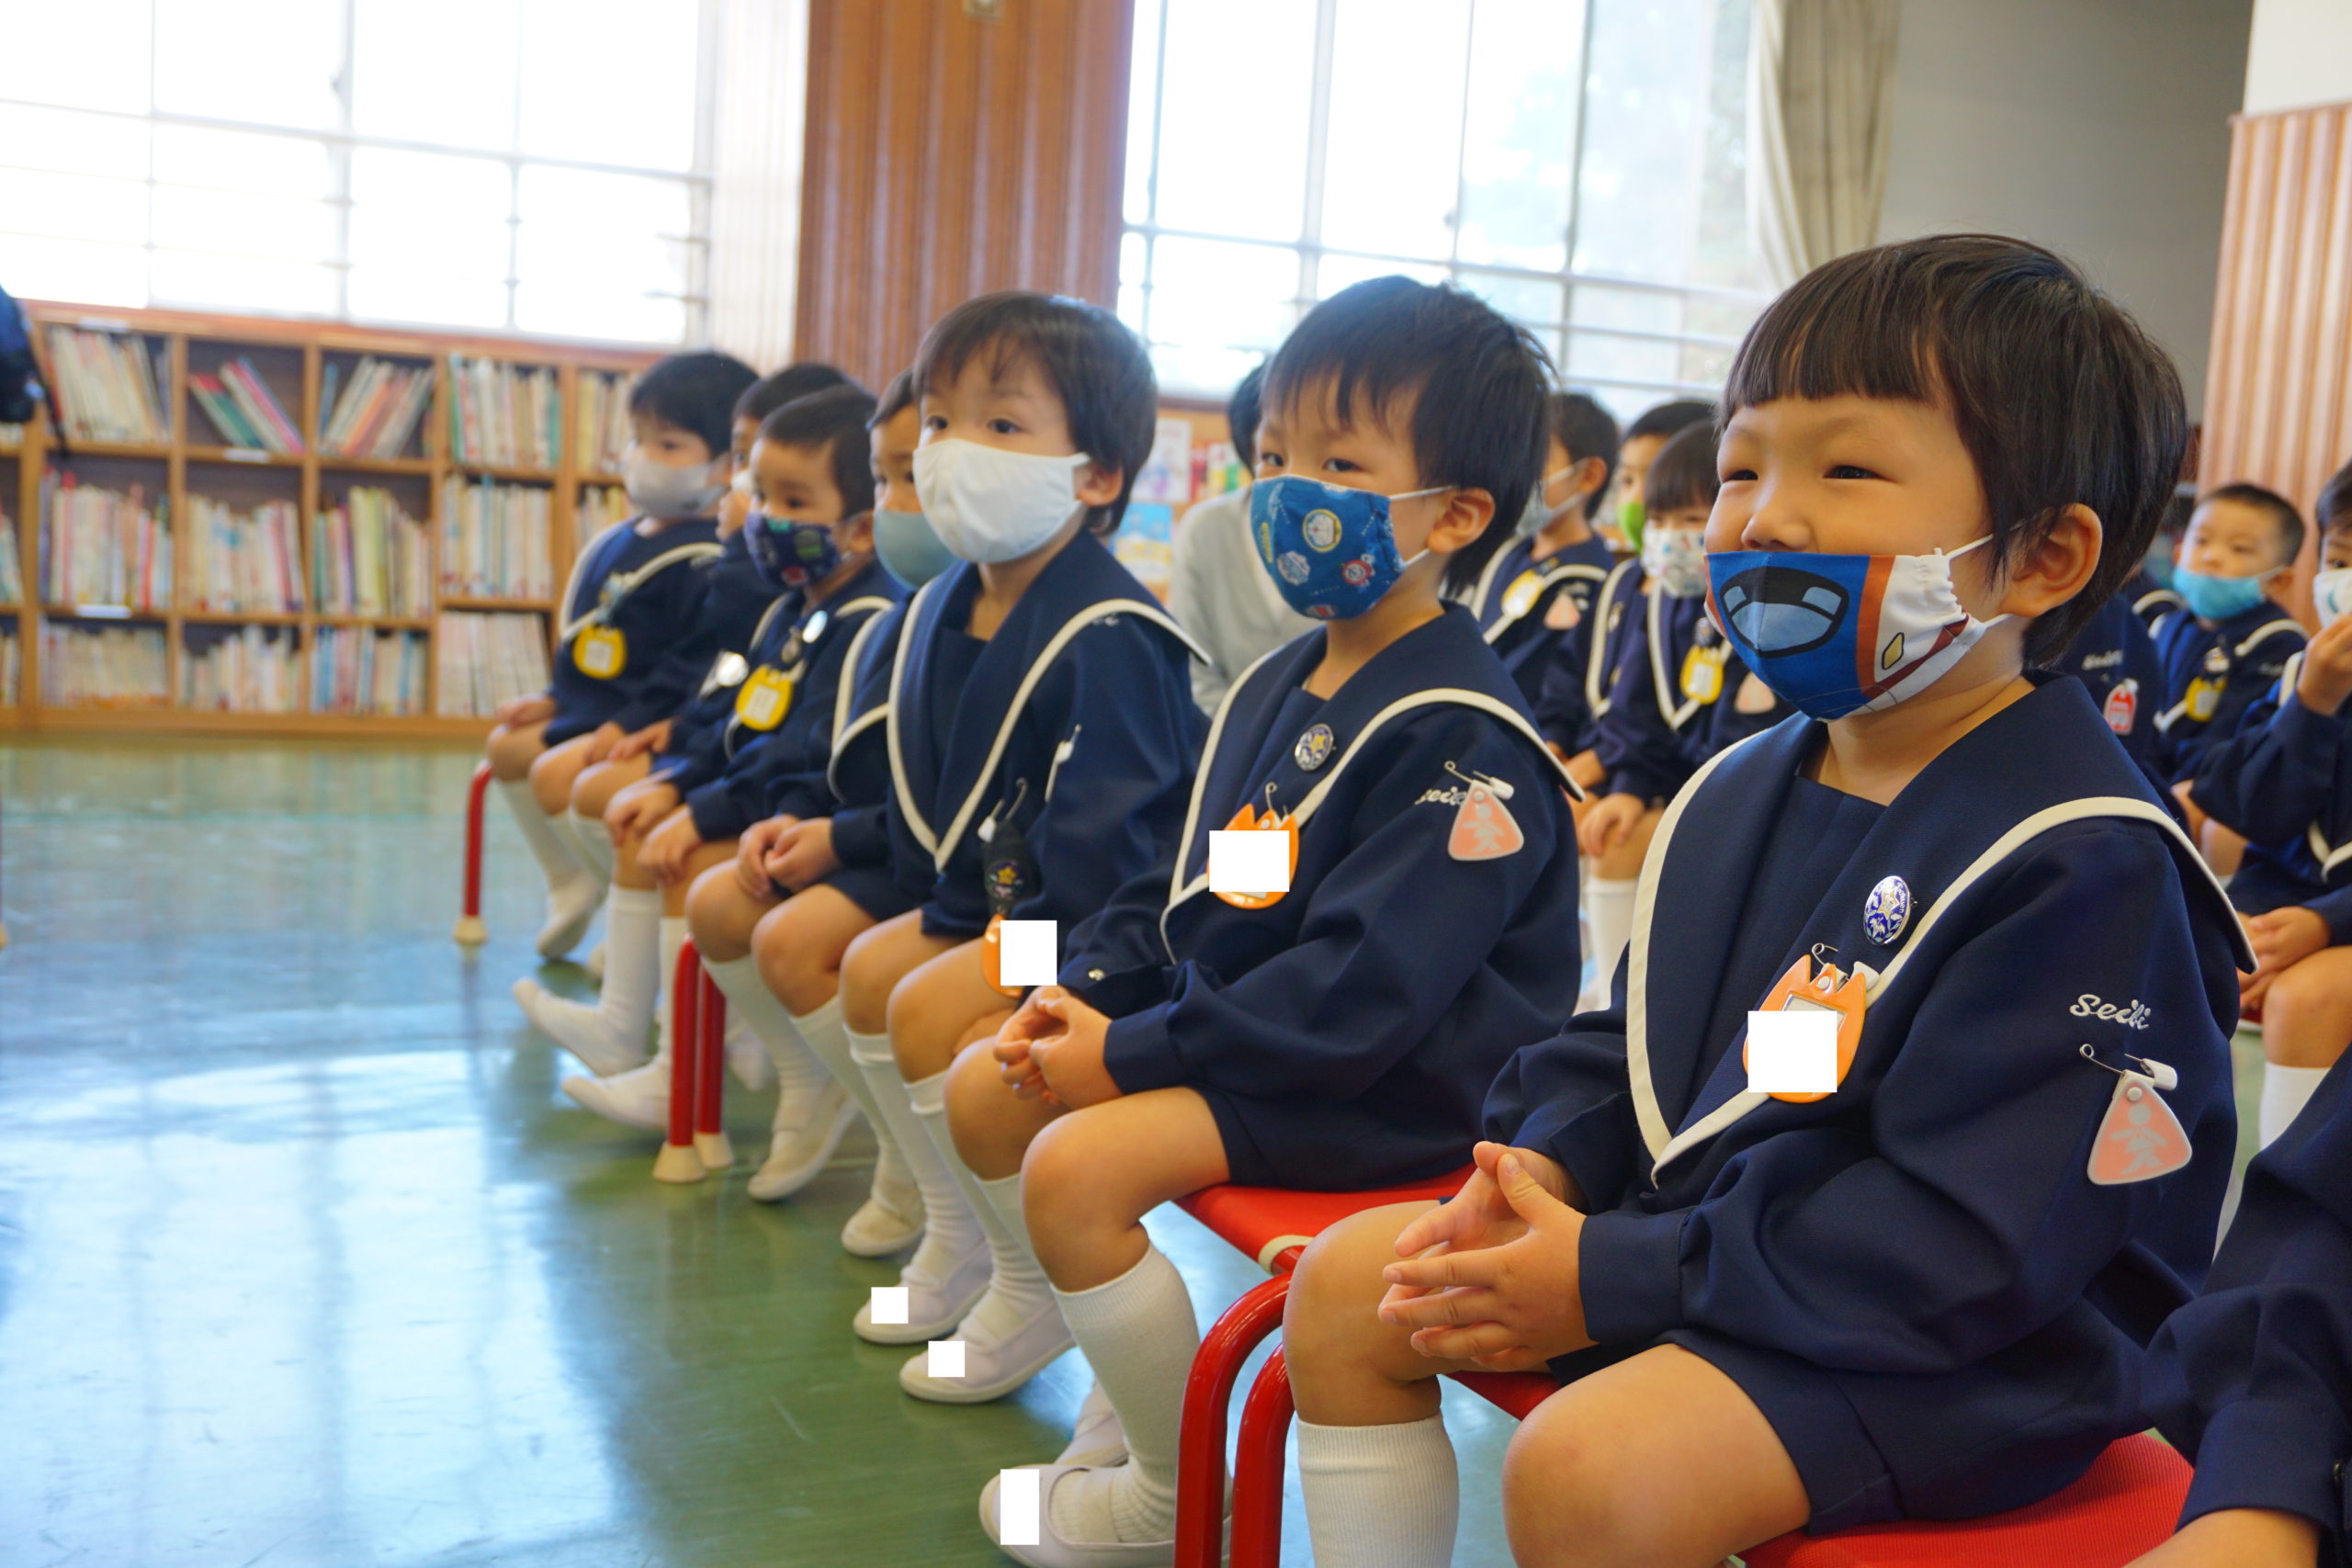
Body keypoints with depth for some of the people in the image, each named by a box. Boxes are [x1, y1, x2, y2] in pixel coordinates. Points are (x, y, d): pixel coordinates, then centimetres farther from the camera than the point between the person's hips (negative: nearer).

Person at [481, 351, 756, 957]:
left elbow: (696, 663, -25)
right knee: (507, 745, 16)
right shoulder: (622, 542, 12)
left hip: (650, 726, -11)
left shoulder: (708, 559, -19)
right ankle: (571, 885, 26)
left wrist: (631, 726, -27)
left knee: (556, 774, -23)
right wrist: (554, 699, 16)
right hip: (593, 710, 11)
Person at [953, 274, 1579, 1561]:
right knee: (985, 1091, 6)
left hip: (1395, 1085, -10)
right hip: (1236, 1028, 10)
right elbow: (1183, 887, 17)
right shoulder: (1274, 688, 10)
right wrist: (1086, 992, -1)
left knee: (1079, 1164, -24)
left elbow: (1363, 987, -27)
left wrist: (1132, 1054, -24)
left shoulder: (1458, 740, -21)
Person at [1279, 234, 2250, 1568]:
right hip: (1691, 1233, 9)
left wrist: (1613, 1284, -23)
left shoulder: (2081, 863, -21)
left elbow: (1966, 1247, -25)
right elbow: (1638, 1039, 17)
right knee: (1347, 1285, 6)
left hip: (1960, 1357, -8)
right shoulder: (1744, 793, 6)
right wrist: (1545, 1166, -5)